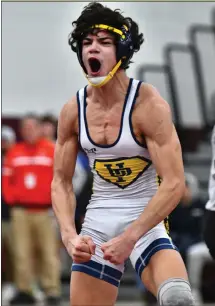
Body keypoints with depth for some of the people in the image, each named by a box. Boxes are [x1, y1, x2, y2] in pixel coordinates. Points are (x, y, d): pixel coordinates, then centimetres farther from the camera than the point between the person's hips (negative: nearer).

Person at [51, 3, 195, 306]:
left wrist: (129, 237, -25)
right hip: (97, 221, 5)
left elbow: (174, 184, -20)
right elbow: (61, 181, 6)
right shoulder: (73, 110, -2)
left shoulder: (148, 104, -16)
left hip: (145, 218, -5)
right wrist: (69, 235, -11)